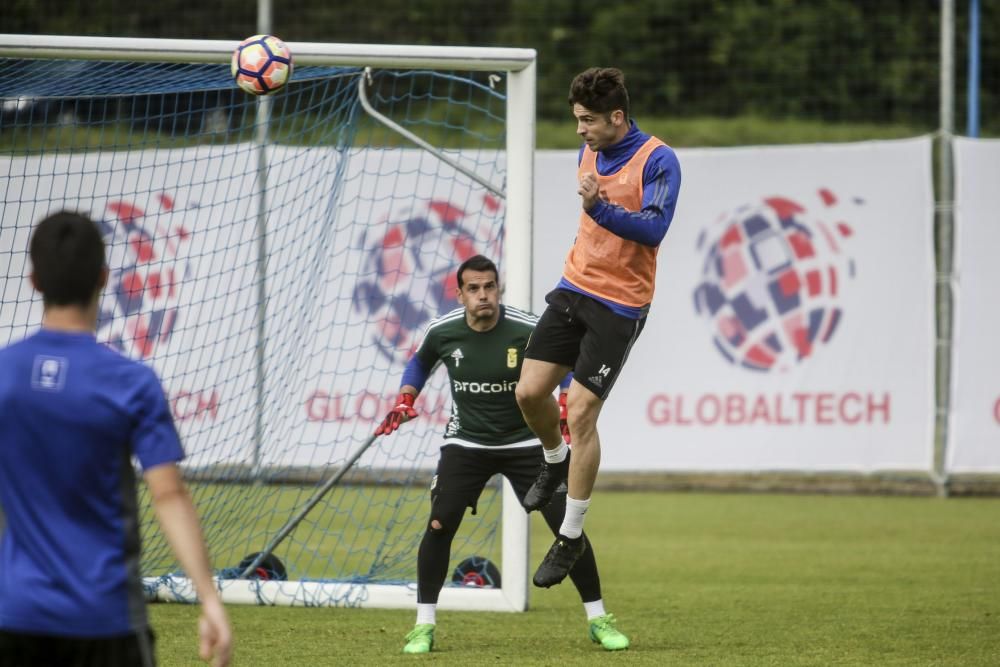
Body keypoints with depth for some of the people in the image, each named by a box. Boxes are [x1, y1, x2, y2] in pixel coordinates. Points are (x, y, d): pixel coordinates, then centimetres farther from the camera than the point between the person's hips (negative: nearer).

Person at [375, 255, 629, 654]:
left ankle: (597, 619, 8)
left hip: (525, 442, -1)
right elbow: (421, 363, 15)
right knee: (439, 525, -14)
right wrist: (404, 402, 0)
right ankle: (424, 625, -1)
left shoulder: (528, 331, -18)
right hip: (466, 443, 1)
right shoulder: (442, 332, -9)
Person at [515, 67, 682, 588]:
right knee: (530, 391, -2)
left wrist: (600, 209, -36)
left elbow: (654, 229, -25)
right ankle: (555, 462, 32)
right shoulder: (590, 150, 8)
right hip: (574, 288, 7)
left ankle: (571, 535, 2)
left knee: (581, 413, -10)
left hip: (620, 305, -7)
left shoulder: (658, 161, -15)